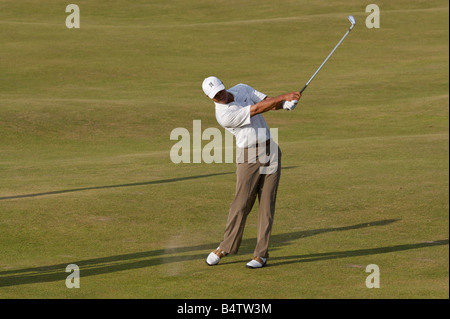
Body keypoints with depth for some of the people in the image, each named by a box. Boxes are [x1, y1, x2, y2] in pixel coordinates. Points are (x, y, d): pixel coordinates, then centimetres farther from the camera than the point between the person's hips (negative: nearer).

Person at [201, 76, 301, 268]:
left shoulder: (242, 89, 3)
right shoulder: (224, 116, -20)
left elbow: (270, 103, 4)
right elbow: (257, 109, -21)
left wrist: (286, 104, -18)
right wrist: (285, 97, -20)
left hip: (270, 151, 5)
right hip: (248, 157, -5)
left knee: (267, 203, 0)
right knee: (241, 203, -7)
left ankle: (261, 254, 2)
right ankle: (226, 247, 13)